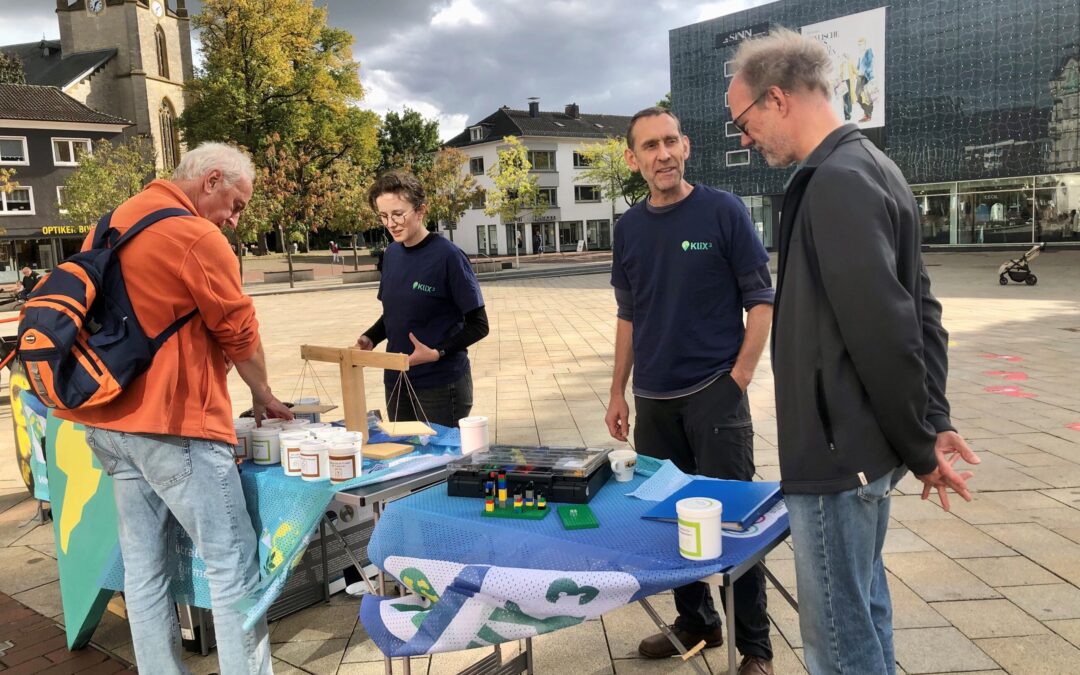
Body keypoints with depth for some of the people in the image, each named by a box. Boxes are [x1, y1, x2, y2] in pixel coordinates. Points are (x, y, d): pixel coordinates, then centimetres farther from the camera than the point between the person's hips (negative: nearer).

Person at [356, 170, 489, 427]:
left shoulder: (447, 256, -14)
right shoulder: (391, 254, 6)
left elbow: (478, 325, -11)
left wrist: (437, 353, -22)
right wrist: (370, 338, 0)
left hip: (441, 385, -6)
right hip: (396, 383, 6)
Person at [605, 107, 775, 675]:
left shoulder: (723, 211, -5)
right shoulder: (629, 227, 8)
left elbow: (761, 299, -4)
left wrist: (739, 375, -12)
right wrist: (618, 392, 11)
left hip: (714, 393, -4)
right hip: (653, 400, 5)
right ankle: (696, 621, 31)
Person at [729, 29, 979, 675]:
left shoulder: (837, 183, -20)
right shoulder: (868, 166, 11)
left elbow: (885, 334, -23)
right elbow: (920, 311, 13)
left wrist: (920, 449, -10)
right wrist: (933, 423, 10)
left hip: (837, 452, -10)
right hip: (865, 443, 10)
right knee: (864, 604, 23)